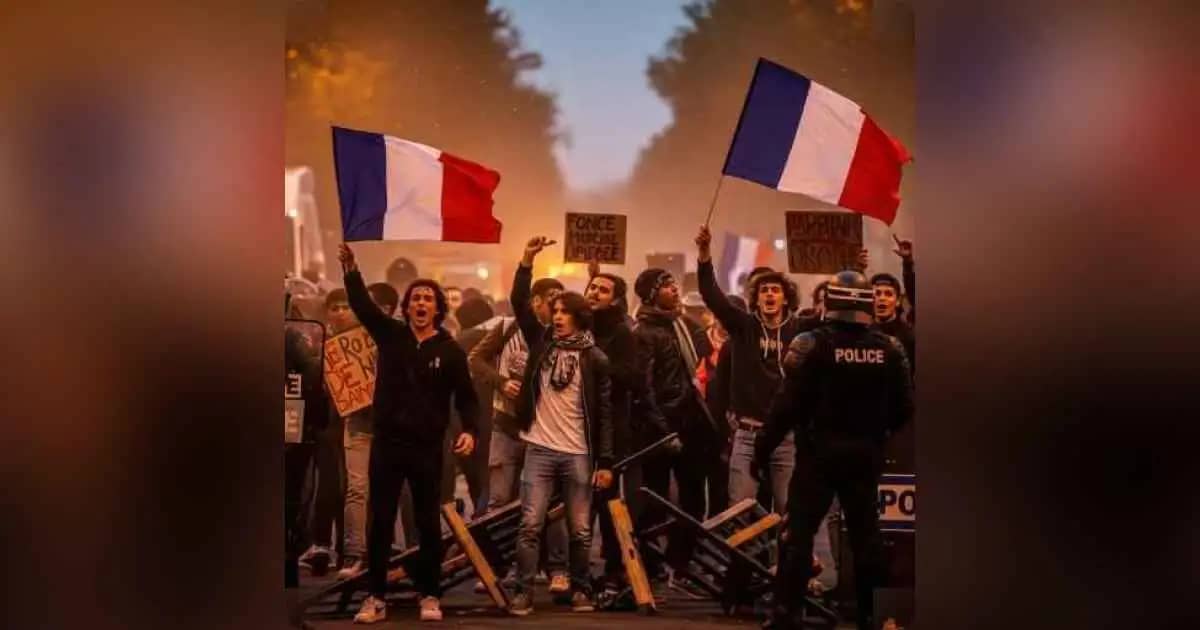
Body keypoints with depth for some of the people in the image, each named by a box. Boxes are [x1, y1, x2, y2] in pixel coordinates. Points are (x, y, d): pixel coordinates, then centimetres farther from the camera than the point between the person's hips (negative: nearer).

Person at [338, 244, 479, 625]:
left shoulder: (450, 351, 0)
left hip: (427, 448, -1)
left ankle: (429, 596, 16)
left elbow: (466, 396, 0)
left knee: (428, 524, 6)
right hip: (386, 443, 1)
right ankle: (376, 598, 11)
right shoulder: (390, 335, 4)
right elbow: (362, 304, -6)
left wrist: (469, 430, -16)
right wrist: (350, 269, -20)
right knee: (379, 523, 4)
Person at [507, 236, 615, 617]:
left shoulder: (594, 359, 0)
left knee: (580, 530, 6)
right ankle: (524, 592, 3)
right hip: (540, 449, 1)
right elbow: (520, 304, -1)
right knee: (530, 525, -3)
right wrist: (527, 261, -11)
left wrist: (605, 462, -5)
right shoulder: (542, 342, 7)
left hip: (578, 454, -1)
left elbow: (604, 413, -1)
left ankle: (580, 590, 19)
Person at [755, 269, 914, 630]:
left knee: (800, 531, 1)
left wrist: (763, 448, -7)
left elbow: (788, 404, -14)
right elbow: (904, 408, 2)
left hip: (820, 451, -3)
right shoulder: (889, 348, 0)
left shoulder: (812, 343, -11)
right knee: (866, 533, 12)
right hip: (866, 454, 3)